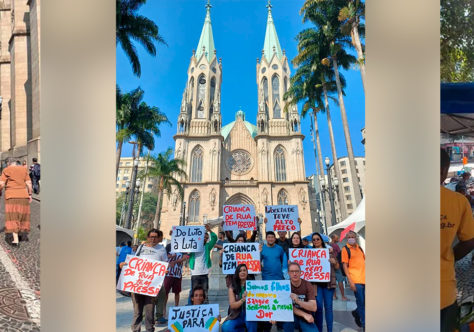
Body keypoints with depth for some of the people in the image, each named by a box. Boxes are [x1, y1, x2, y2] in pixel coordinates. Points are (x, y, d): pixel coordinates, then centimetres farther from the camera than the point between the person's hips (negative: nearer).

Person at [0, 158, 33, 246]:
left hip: (12, 196, -3)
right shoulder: (23, 169, 8)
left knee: (13, 217, -3)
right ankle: (24, 235, 26)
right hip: (23, 196, 3)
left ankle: (15, 239, -11)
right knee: (23, 215, 17)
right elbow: (29, 183, 3)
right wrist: (30, 195, 8)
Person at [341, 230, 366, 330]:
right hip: (355, 280, -6)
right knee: (361, 302, -2)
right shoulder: (345, 249, -2)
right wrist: (350, 280, -12)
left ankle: (356, 313, 37)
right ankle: (364, 324, 13)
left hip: (364, 278, 6)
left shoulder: (359, 248, 15)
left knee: (364, 301, 9)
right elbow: (345, 265, -5)